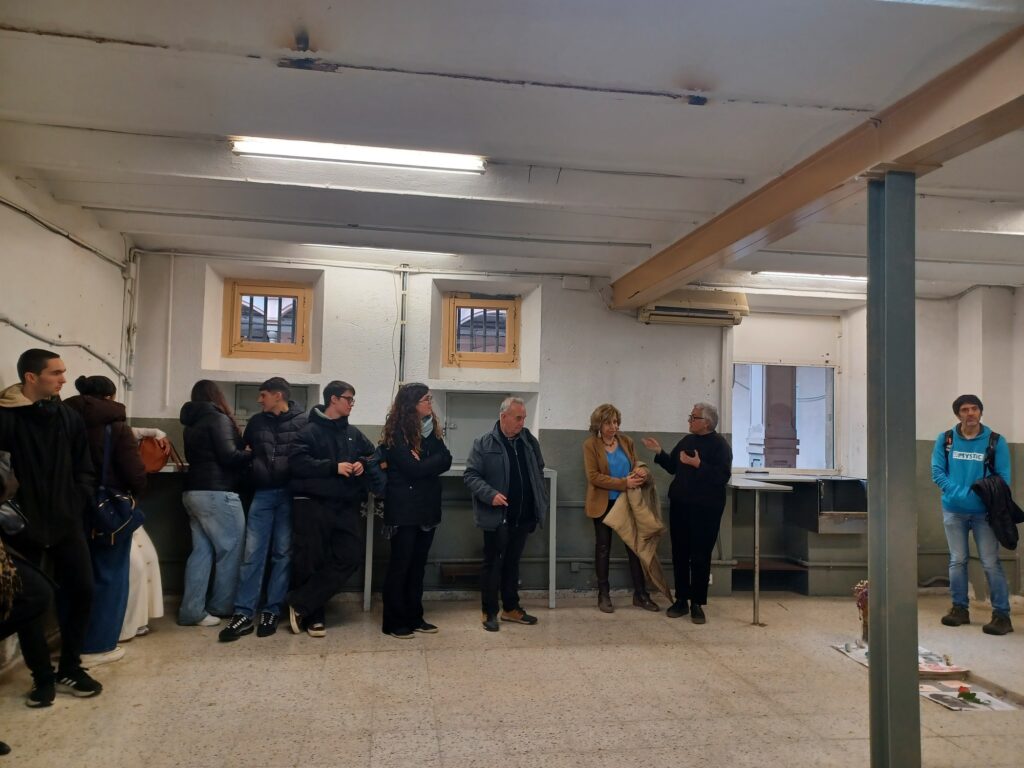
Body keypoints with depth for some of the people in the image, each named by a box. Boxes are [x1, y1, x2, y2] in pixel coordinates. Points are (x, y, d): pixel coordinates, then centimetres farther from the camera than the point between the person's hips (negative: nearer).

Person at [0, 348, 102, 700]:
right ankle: (43, 677, 21)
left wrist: (77, 504, -1)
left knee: (81, 591, 5)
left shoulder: (69, 417, 4)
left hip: (66, 524, 4)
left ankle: (69, 669, 21)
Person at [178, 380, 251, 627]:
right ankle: (221, 606, 13)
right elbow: (228, 456, -17)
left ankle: (192, 610, 5)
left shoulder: (192, 424, 15)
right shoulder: (218, 419, -9)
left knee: (201, 551, 8)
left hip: (193, 492, 8)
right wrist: (254, 454, -2)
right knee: (230, 549, 3)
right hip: (216, 493, -8)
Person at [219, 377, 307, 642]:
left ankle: (272, 611, 13)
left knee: (283, 553, 5)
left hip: (289, 494, -3)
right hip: (262, 494, 3)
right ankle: (244, 613, 4)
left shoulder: (302, 422, -1)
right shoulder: (256, 422, 12)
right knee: (252, 553, -1)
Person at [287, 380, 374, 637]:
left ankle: (300, 604, 5)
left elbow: (373, 455, 24)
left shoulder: (353, 433, 15)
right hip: (312, 504, -6)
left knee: (351, 556, -2)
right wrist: (334, 467, -17)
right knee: (311, 561, -2)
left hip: (345, 505, 6)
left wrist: (363, 463, 1)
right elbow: (297, 463, -16)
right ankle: (313, 616, 15)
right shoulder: (310, 430, -4)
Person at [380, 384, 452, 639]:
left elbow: (446, 461, 0)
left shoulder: (430, 428, 9)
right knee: (400, 564, 0)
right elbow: (413, 469, -20)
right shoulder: (397, 432, -12)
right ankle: (394, 622, 9)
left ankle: (414, 617, 21)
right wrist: (433, 461, -6)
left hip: (427, 506, 7)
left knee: (418, 564, 12)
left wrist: (423, 462, -13)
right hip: (405, 509, -7)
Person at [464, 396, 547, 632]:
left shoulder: (530, 442, 7)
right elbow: (470, 475, -8)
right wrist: (491, 495, -20)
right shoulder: (484, 444, -7)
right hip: (497, 517, -5)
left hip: (523, 517, 5)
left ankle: (511, 608, 29)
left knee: (512, 563, 17)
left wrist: (541, 501, 10)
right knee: (493, 564, 5)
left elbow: (539, 472, 17)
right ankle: (489, 612, 16)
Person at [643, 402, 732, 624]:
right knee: (679, 554, 9)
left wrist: (698, 464, -25)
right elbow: (672, 467, 17)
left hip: (705, 509, -6)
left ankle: (697, 604, 10)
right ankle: (681, 600, 19)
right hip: (680, 505, 6)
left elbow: (722, 476, -19)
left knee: (700, 556, 0)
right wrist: (659, 452, 5)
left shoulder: (720, 444, -8)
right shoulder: (686, 440, 12)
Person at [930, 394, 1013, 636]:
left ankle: (1002, 614, 4)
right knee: (957, 561, 10)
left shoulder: (996, 441, -3)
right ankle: (960, 608, 20)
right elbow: (937, 472, -3)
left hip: (983, 512, -2)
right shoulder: (945, 440, 0)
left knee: (991, 563, -3)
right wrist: (961, 493, -15)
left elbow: (1003, 477, -5)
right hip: (953, 511, 2)